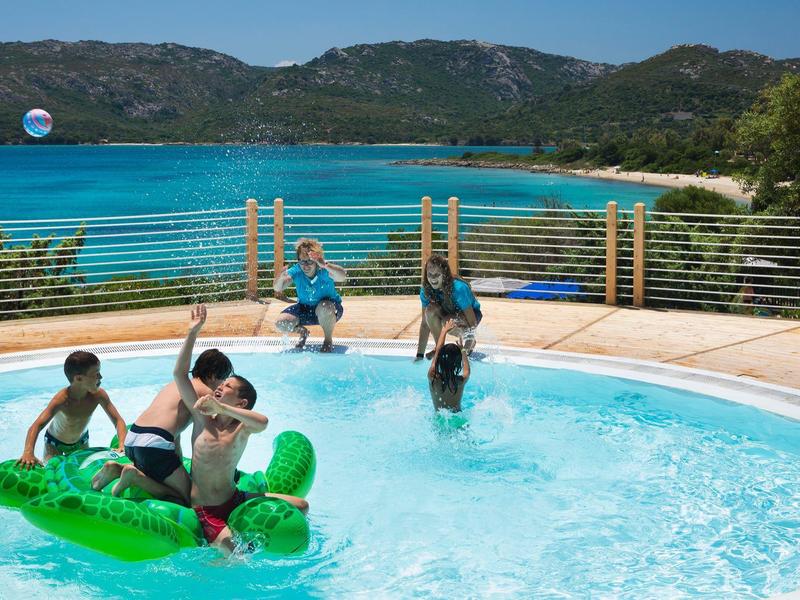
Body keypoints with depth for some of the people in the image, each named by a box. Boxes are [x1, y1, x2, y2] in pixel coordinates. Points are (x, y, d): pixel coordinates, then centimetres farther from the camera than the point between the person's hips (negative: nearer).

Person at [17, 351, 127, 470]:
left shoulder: (99, 395, -28)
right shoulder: (62, 399, -39)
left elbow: (118, 420, -23)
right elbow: (37, 425, -47)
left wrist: (122, 445, -41)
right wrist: (28, 452, -64)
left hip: (81, 441, 4)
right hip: (54, 442, -4)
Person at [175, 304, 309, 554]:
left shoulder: (242, 429, -5)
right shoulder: (202, 419, -2)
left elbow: (263, 422, -31)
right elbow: (179, 374, -7)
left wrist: (220, 407, -39)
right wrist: (193, 332, -11)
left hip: (235, 500, 2)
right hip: (205, 512, -2)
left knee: (300, 506, -4)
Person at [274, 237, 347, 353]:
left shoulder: (324, 271, -26)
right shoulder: (296, 271, -18)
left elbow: (343, 277, -47)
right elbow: (277, 288, -26)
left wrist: (325, 265, -63)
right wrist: (281, 278, -50)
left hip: (330, 309, -3)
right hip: (304, 309, 3)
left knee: (324, 307, -39)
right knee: (280, 323, -17)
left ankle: (328, 340, -9)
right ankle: (302, 332, 19)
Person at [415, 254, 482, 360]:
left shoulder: (458, 288, -35)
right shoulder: (426, 290, -20)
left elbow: (472, 322, -32)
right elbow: (424, 323, -16)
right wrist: (419, 355, -20)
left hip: (471, 313, -4)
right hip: (449, 313, 4)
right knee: (430, 310, -28)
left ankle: (470, 340, -4)